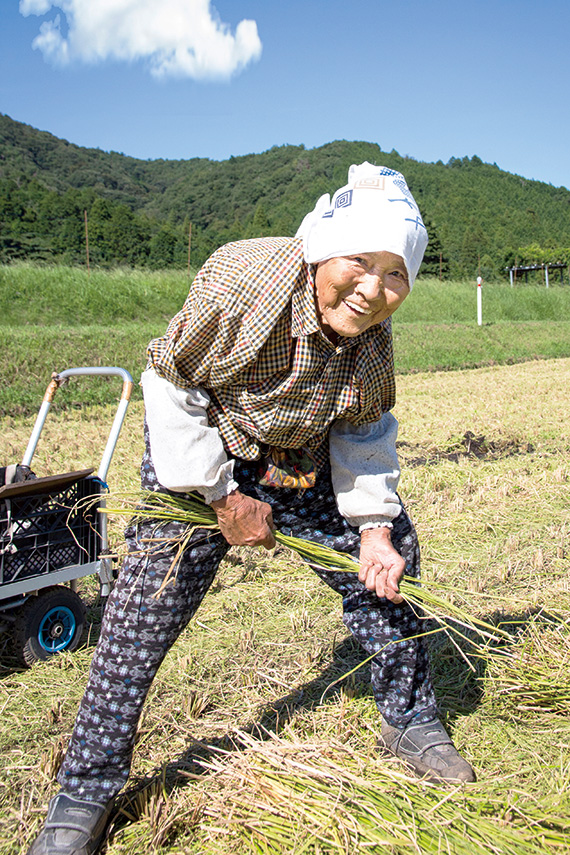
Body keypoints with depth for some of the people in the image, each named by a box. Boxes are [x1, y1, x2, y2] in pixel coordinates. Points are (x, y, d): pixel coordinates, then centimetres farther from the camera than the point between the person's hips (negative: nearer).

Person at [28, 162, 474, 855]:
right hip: (199, 456, -4)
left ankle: (408, 721, 29)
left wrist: (373, 526, -13)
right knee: (148, 604, -9)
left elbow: (362, 432, -2)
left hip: (303, 466, 5)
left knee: (385, 564, 4)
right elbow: (171, 384, -22)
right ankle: (85, 790, 10)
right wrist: (222, 496, -19)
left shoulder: (374, 335, -15)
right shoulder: (237, 283, -32)